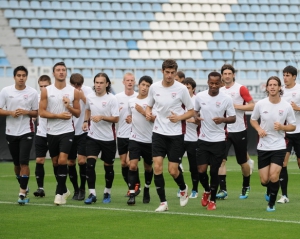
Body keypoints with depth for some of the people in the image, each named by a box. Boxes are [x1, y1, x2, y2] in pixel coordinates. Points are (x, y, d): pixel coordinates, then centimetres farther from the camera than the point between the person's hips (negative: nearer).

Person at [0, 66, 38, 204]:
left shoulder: (32, 93, -2)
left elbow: (36, 113, 5)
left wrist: (26, 112, -15)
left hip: (26, 132, -2)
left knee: (24, 162, -13)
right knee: (17, 164, 11)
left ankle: (22, 193, -12)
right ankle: (23, 188, 32)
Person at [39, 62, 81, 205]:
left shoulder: (74, 92, 0)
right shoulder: (46, 91, 0)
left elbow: (78, 113, 5)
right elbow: (42, 112, -5)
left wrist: (69, 107, -14)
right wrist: (58, 115, -16)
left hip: (67, 131, -2)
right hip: (52, 132, 2)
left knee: (62, 160, -16)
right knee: (55, 162, 10)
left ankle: (60, 192, -7)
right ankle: (63, 189, 27)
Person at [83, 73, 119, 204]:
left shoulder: (111, 99, -11)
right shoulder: (90, 97, 2)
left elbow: (116, 119, -12)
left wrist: (102, 117, -24)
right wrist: (86, 121, 8)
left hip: (108, 138, -3)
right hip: (93, 136, 3)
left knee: (108, 166, 8)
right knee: (90, 164, -12)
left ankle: (107, 193, 27)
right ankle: (92, 194, -10)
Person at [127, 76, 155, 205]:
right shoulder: (131, 101, 7)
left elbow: (156, 119, -13)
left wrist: (143, 112, -18)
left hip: (149, 140, -2)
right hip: (134, 139, 2)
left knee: (148, 167, 13)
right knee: (133, 165, -14)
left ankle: (146, 190, 35)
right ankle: (132, 195, -14)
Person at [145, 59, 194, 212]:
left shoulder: (181, 89, -8)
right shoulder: (154, 87, 1)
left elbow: (191, 111, 0)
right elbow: (149, 106, 16)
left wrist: (179, 117, -18)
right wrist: (148, 113, -6)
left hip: (176, 134, -2)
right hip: (159, 132, 3)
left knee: (173, 170, -2)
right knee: (157, 166, -10)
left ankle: (183, 188, 31)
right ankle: (163, 202, -1)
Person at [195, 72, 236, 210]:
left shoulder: (226, 99, -6)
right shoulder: (200, 96, 0)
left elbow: (233, 118, 0)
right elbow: (194, 112, 14)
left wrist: (223, 119, -21)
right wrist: (196, 118, -9)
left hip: (218, 140, -2)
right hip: (203, 140, 2)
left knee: (214, 171, 1)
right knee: (201, 170, -3)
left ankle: (212, 200, 19)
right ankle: (207, 190, 29)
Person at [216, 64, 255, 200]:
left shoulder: (240, 89, -6)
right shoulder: (220, 91, 9)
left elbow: (252, 106, -11)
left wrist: (236, 106, -18)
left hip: (239, 130, -3)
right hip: (224, 130, 3)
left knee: (242, 162, 7)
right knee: (221, 159, -12)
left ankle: (246, 187, 29)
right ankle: (223, 190, -10)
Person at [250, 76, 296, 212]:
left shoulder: (286, 106, -6)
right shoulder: (260, 104, -4)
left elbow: (293, 126, 1)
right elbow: (253, 120, 11)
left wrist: (282, 127, -19)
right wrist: (259, 129, -9)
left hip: (279, 146, -1)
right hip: (263, 146, 1)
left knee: (273, 177, -16)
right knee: (264, 180, 1)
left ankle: (271, 203, 6)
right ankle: (271, 190, 39)